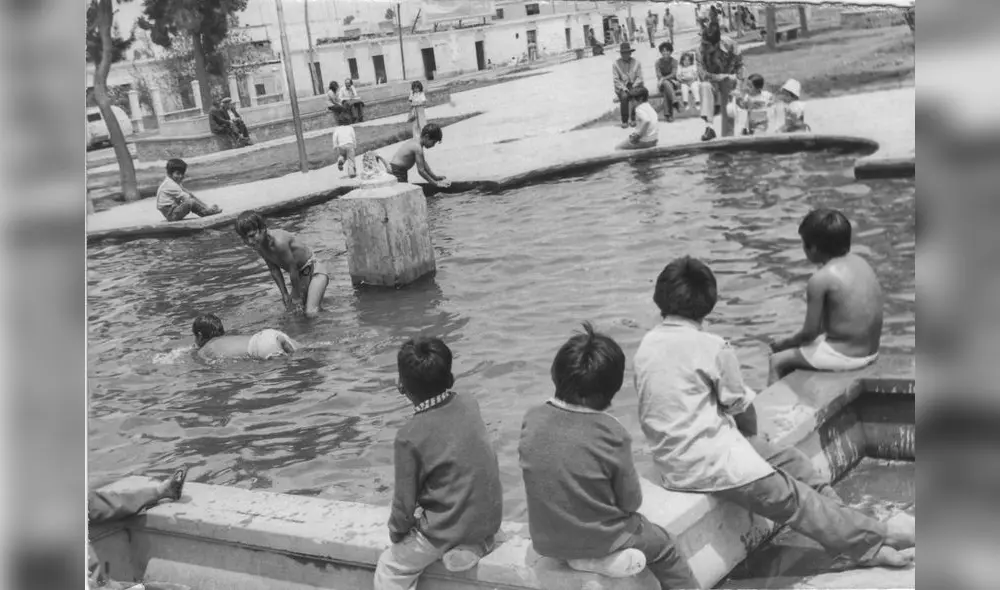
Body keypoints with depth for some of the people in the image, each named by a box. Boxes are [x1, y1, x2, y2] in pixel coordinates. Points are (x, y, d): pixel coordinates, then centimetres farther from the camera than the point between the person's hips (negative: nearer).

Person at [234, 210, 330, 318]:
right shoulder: (257, 245, -10)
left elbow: (293, 270, -25)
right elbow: (274, 270, 2)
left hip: (314, 269, -8)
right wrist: (284, 294, 3)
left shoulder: (279, 242, -37)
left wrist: (296, 296, -12)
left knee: (310, 314, -19)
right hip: (300, 274, 8)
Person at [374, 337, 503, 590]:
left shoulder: (409, 436, -22)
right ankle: (475, 544, 14)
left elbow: (405, 502, -11)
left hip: (449, 529, -5)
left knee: (389, 570, 16)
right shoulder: (469, 403, -7)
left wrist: (395, 532, 5)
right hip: (490, 518, 6)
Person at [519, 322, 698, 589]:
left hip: (545, 540, 5)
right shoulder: (612, 433, -24)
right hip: (598, 540, -4)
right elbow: (631, 502, -13)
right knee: (661, 543, 24)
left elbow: (534, 473, 1)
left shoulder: (532, 419, -13)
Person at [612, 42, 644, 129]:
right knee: (624, 96, -33)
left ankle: (632, 119, -22)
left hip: (635, 85, 1)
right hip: (622, 87, -1)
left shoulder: (636, 62, 8)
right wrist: (624, 88, -15)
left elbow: (639, 77, 4)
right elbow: (616, 79, -2)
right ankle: (624, 120, -23)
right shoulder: (616, 63, 3)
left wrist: (634, 87, -13)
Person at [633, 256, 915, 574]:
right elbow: (741, 406, -4)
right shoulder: (711, 347, -16)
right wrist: (752, 435, 19)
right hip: (708, 462, -7)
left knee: (792, 462, 12)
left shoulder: (647, 344, 3)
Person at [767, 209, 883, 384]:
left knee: (777, 361, 9)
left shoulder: (820, 279, -19)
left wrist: (786, 343, 4)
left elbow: (810, 332, -14)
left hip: (843, 355, -8)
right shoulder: (859, 262, 5)